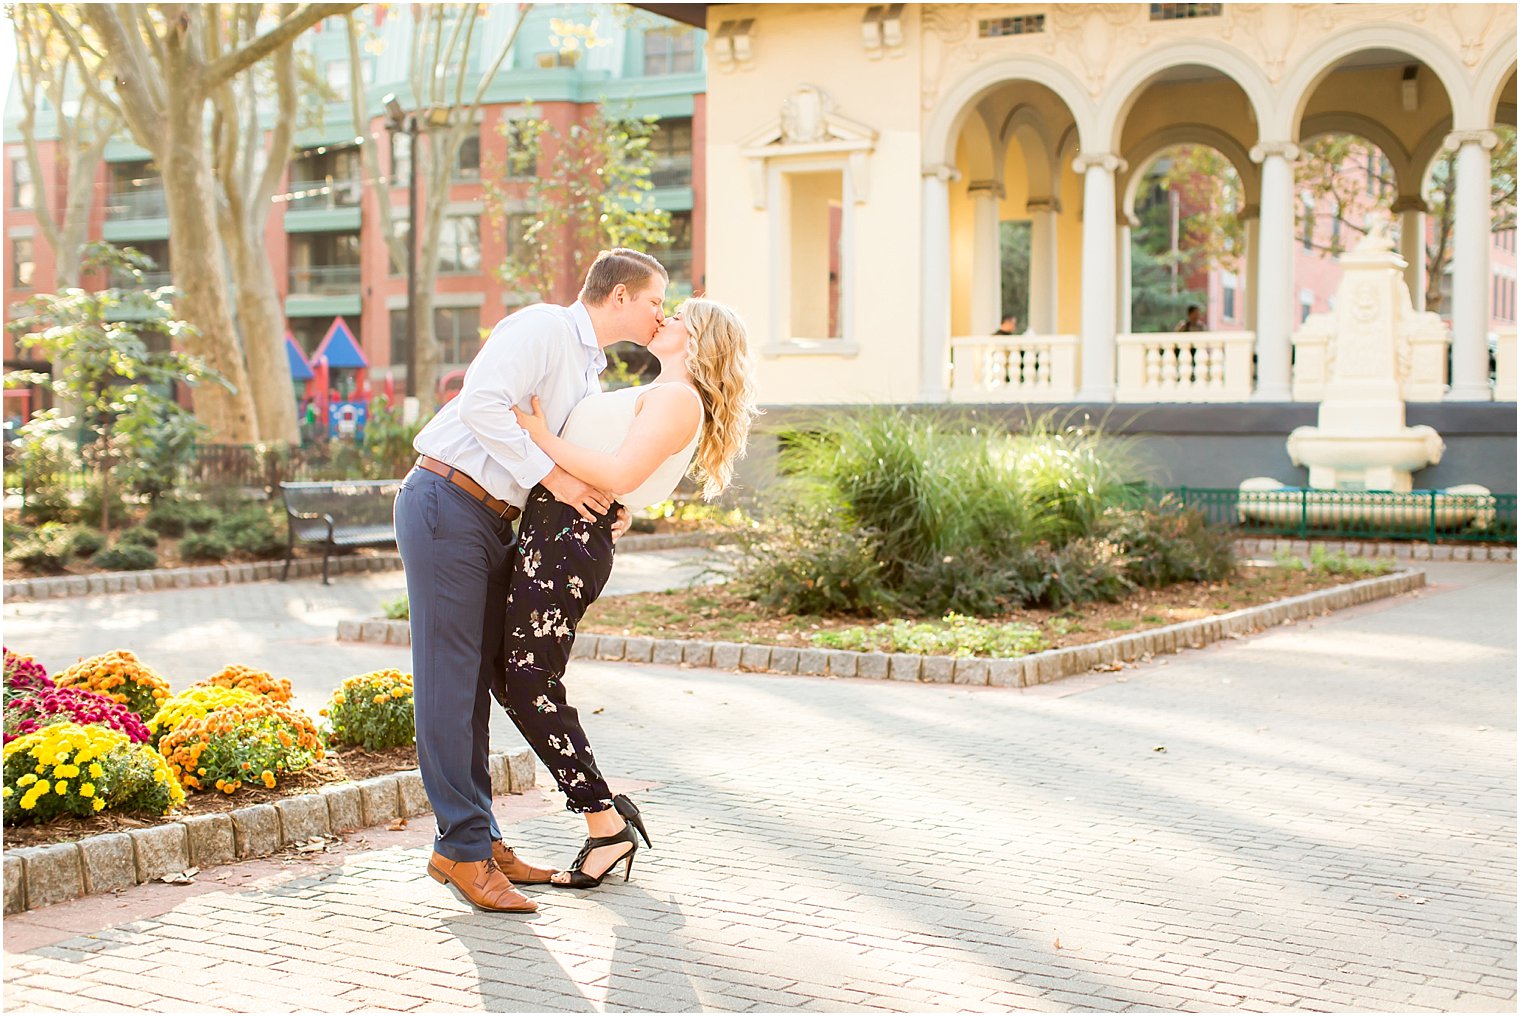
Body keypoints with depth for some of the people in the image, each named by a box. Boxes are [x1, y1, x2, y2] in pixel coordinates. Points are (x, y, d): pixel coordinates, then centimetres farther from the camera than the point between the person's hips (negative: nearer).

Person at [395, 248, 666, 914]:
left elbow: (579, 469, 21)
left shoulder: (591, 374, 21)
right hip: (446, 503, -10)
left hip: (495, 521, 10)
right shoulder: (542, 327, -9)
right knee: (449, 677, -6)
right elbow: (483, 404, -23)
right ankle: (461, 847, -2)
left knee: (481, 678, 10)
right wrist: (552, 477, -19)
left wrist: (608, 508, 1)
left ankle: (477, 839, 16)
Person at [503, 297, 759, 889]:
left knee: (531, 685, -7)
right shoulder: (653, 397, 23)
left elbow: (620, 474, -20)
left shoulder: (678, 398, -9)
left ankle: (606, 824, 3)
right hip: (547, 529, 10)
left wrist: (542, 438, -14)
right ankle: (609, 815, 15)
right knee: (509, 676, 11)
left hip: (569, 539, -10)